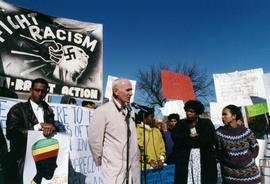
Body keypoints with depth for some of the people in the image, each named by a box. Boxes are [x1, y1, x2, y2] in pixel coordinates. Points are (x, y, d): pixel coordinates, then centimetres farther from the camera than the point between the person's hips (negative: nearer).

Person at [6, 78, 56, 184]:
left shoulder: (48, 111, 12)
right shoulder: (18, 109, 0)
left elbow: (53, 127, 2)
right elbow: (10, 133, -12)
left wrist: (51, 129, -21)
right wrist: (39, 126, -16)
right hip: (23, 158, -2)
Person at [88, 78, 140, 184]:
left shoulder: (128, 112, 10)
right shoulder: (102, 111, -11)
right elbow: (94, 141, -10)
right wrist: (101, 164, -1)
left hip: (131, 169, 6)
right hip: (113, 170, -6)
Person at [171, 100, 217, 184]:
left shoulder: (207, 123, 6)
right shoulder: (181, 124, 12)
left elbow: (211, 139, -8)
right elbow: (174, 136, -1)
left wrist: (188, 141, -6)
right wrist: (189, 136, -11)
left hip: (205, 160, -1)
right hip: (185, 160, 1)